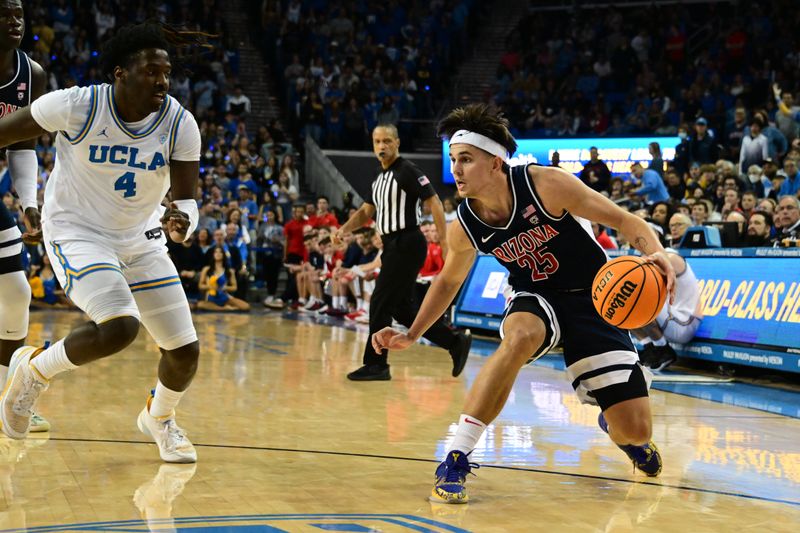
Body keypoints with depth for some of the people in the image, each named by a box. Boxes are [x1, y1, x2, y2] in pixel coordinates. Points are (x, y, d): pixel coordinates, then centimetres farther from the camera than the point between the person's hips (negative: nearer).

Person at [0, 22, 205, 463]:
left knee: (185, 350, 3)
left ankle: (159, 418, 37)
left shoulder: (180, 124, -13)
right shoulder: (77, 106, -22)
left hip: (141, 240, 5)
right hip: (76, 233, -4)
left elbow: (187, 198, -14)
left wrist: (182, 222, -38)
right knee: (118, 327, -30)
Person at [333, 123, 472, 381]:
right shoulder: (380, 177, 16)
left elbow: (434, 202, -15)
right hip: (393, 245, 9)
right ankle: (455, 342, 17)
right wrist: (344, 229, 7)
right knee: (401, 308, 11)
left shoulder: (407, 171, -10)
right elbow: (366, 211, 24)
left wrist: (444, 241, -20)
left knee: (380, 303, -6)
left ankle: (376, 364, 3)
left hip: (406, 244, -9)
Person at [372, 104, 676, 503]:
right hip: (534, 297, 2)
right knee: (520, 337, -39)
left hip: (591, 296, -1)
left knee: (635, 431, -9)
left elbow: (623, 220, -19)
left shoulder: (545, 185, -25)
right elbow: (449, 280, 9)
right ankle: (455, 460, -30)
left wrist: (656, 253, -38)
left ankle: (617, 426, 34)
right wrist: (411, 335, 4)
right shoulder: (464, 227, -13)